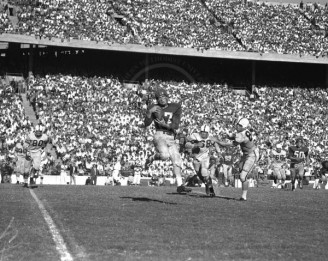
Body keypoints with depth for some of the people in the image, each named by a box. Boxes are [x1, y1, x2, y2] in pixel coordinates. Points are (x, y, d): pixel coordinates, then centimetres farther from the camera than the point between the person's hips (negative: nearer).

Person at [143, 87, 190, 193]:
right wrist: (149, 112, -17)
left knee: (177, 161, -4)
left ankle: (180, 185, -4)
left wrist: (165, 125, -18)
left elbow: (176, 125, -2)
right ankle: (151, 158, -1)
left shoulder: (175, 107, 7)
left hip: (171, 138, 4)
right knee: (165, 155, -31)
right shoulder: (153, 108, 7)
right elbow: (146, 124, -3)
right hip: (160, 136, -4)